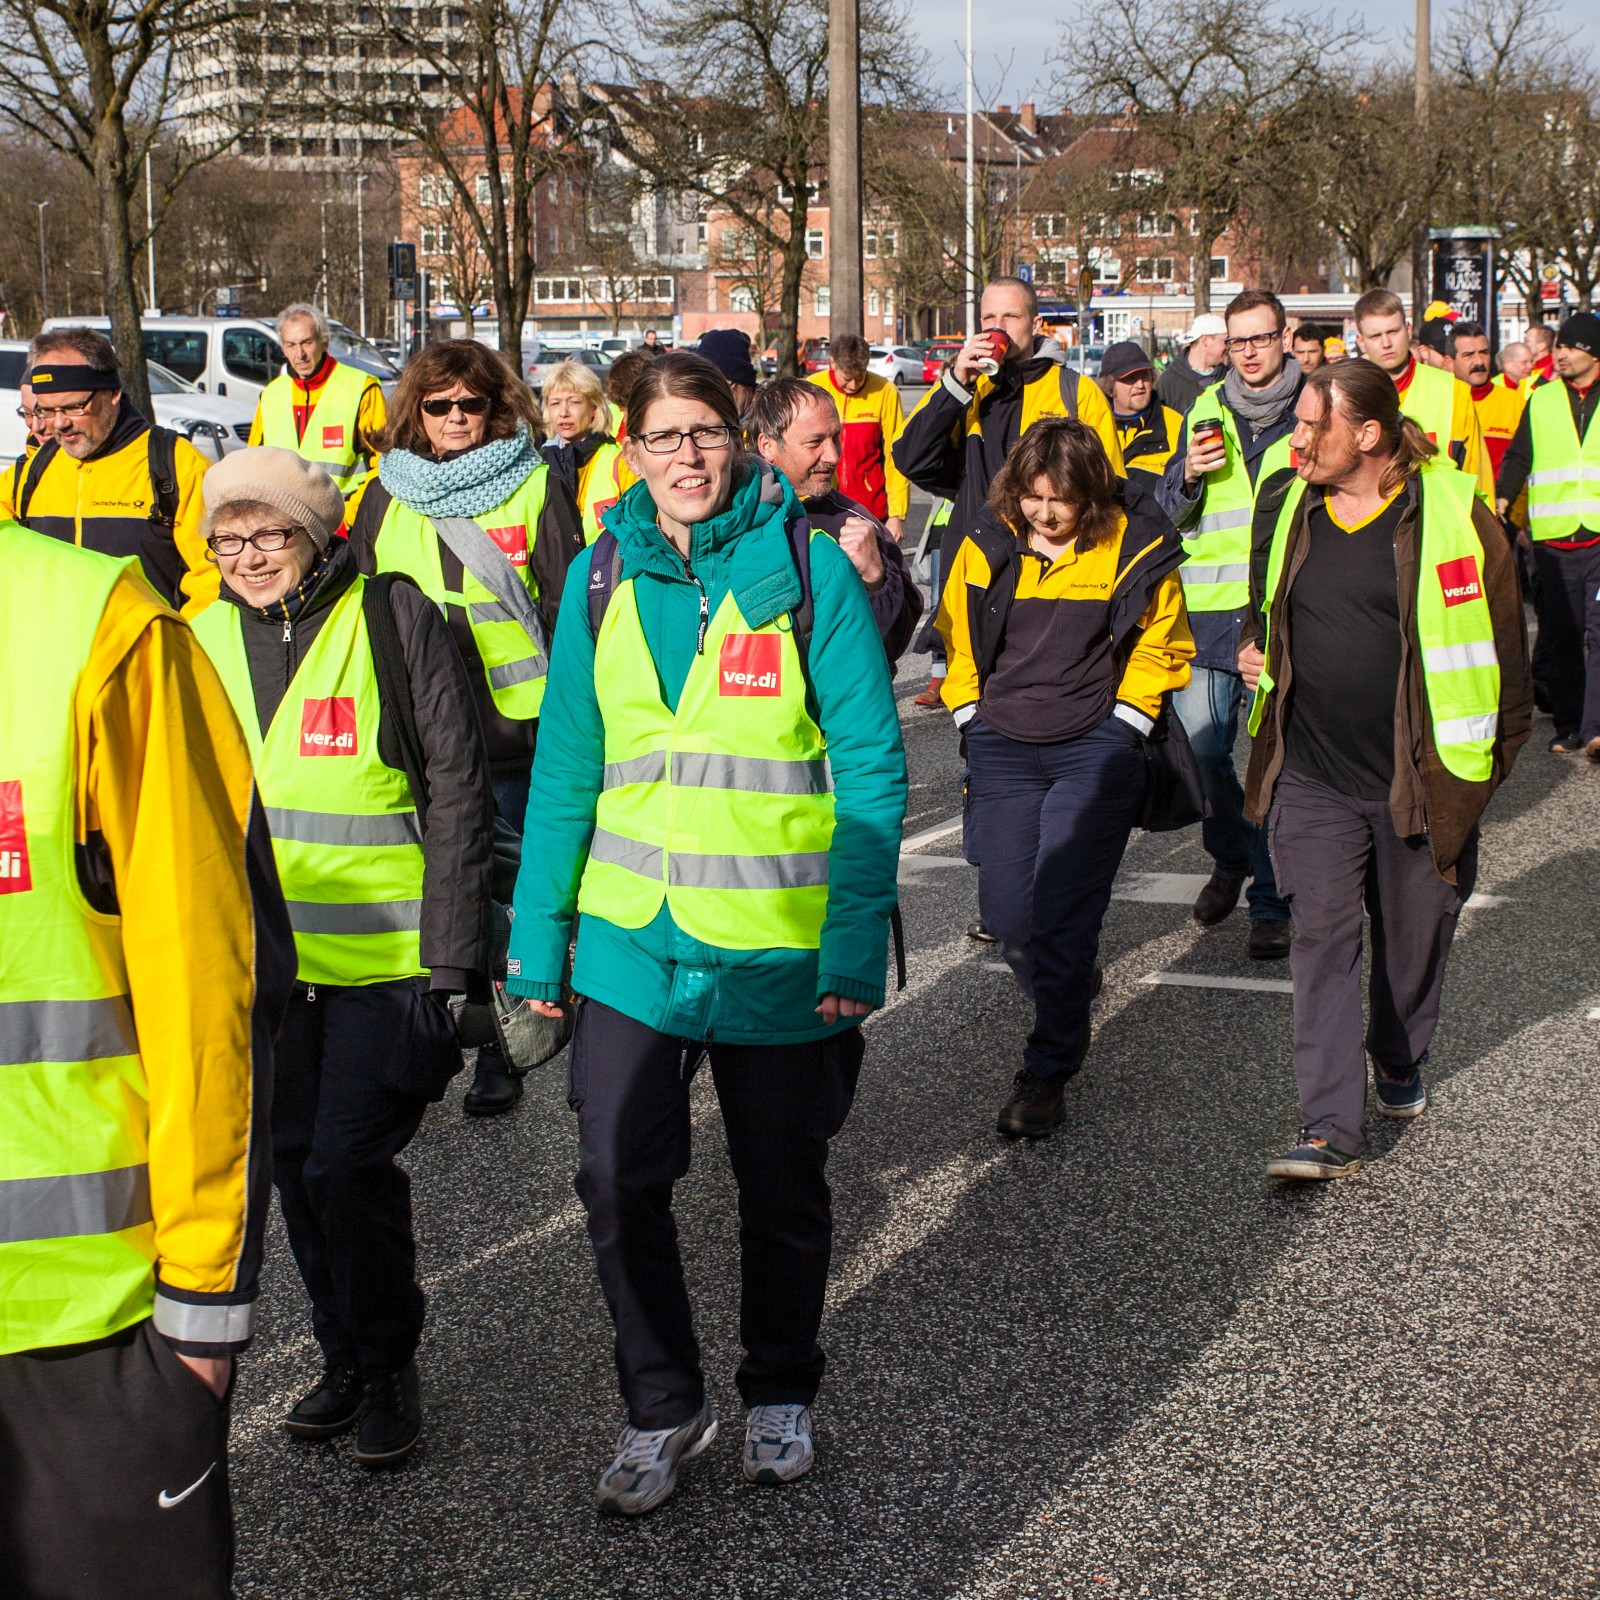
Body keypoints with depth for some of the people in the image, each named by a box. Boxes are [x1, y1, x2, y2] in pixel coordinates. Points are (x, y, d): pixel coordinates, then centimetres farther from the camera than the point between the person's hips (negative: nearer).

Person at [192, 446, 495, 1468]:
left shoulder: (395, 620, -8)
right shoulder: (206, 640, 7)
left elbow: (459, 790, -8)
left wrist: (453, 952, -11)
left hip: (386, 957, -5)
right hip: (263, 957, 5)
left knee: (348, 1165, -9)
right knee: (297, 1163, 11)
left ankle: (388, 1364, 12)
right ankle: (345, 1358, 28)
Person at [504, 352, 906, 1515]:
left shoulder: (807, 567, -8)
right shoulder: (602, 576, 2)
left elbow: (870, 765, -8)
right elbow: (566, 767, 7)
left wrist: (858, 938, -15)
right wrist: (537, 933, 3)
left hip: (779, 949, -2)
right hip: (630, 940, 2)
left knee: (782, 1190, 13)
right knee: (619, 1184, -1)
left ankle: (782, 1396, 35)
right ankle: (664, 1409, 20)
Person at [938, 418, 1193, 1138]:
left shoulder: (1132, 548, -5)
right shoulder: (989, 546, 3)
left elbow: (1160, 646, 6)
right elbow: (957, 638, 16)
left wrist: (1123, 727, -1)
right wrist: (970, 719, 9)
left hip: (1094, 748, -3)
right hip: (1002, 747, 4)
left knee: (1062, 911, -10)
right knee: (1005, 911, 2)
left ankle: (1046, 1071, 0)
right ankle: (1067, 999, 32)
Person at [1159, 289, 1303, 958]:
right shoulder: (1205, 412, 11)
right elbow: (1169, 510, 15)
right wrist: (1188, 476, -5)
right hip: (1210, 607, 3)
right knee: (1199, 747, 5)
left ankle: (1272, 901, 7)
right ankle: (1229, 859, 30)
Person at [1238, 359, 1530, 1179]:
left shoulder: (1454, 518, -9)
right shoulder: (1287, 513, 5)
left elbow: (1503, 645, -2)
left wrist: (1491, 755, -2)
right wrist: (1254, 650, 5)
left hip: (1421, 778, -2)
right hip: (1312, 779, 2)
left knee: (1414, 940, 14)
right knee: (1322, 942, -7)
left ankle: (1400, 1061, 42)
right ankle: (1332, 1126, -8)